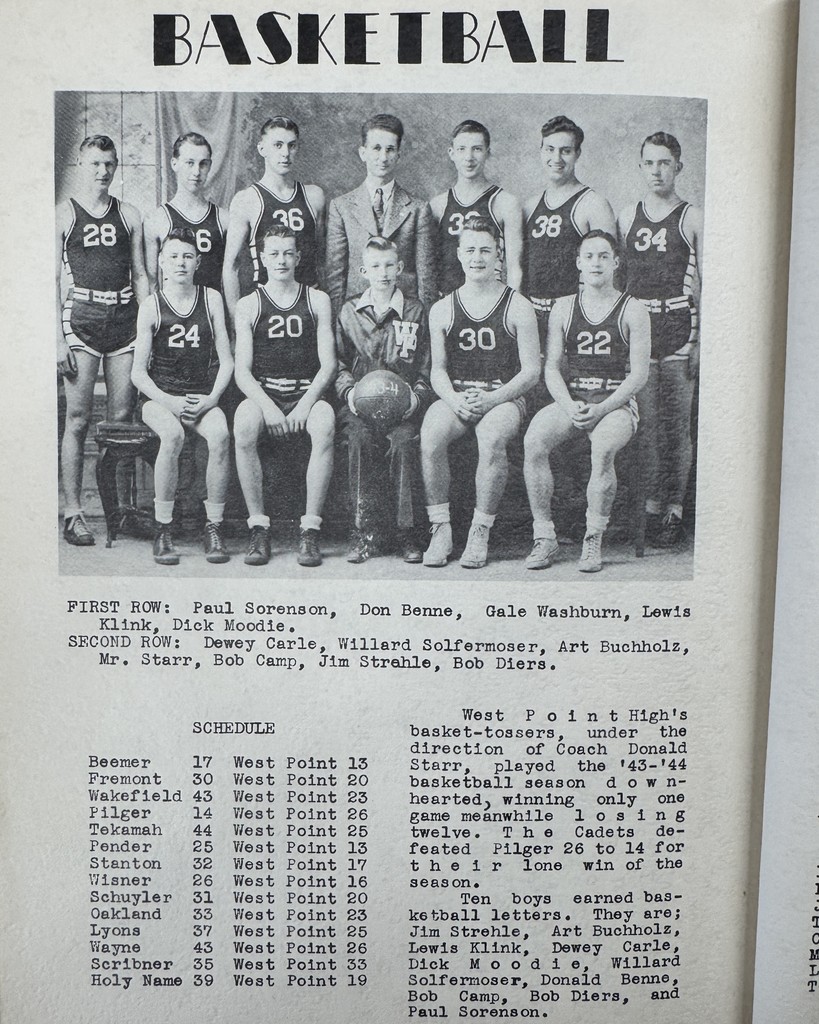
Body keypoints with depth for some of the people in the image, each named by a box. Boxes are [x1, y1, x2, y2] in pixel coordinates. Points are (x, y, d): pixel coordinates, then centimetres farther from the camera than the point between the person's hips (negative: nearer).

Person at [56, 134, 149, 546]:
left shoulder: (129, 215, 15)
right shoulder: (64, 214, 5)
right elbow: (53, 279, 1)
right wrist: (57, 339, -7)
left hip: (125, 318, 3)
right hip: (81, 317, -3)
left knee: (122, 419, 3)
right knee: (78, 419, -4)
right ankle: (73, 512, 0)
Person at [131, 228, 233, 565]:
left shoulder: (211, 299, 9)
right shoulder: (151, 306, 3)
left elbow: (226, 361, 7)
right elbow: (138, 372, 1)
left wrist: (211, 399, -9)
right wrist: (171, 402, -15)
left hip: (203, 395, 1)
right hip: (159, 396, -1)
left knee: (220, 434, -32)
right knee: (172, 435, -35)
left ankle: (214, 527, -20)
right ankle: (163, 530, -22)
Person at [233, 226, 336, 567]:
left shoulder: (317, 300, 12)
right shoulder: (248, 305, 10)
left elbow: (328, 364, 4)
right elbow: (242, 371, 2)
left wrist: (305, 405, -12)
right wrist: (269, 408, -16)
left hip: (307, 394, 0)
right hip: (262, 393, 0)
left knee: (324, 423, -34)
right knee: (244, 424, -33)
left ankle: (310, 531, -27)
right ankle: (258, 529, -23)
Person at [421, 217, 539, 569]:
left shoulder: (518, 307, 4)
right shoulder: (442, 309, 12)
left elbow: (531, 369, 0)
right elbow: (438, 369, 10)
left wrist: (492, 399, -15)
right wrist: (455, 400, -11)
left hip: (504, 397, -2)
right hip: (455, 397, 2)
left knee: (492, 439, -35)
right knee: (430, 435, -30)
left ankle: (480, 533, -21)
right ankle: (440, 530, -18)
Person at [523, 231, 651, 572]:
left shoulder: (632, 310, 5)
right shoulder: (563, 307, 12)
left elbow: (639, 375, -2)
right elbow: (551, 368, 7)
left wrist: (601, 410, -16)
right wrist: (571, 407, -12)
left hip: (617, 403, -2)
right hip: (570, 400, 3)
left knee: (603, 448, -36)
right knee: (534, 441, -28)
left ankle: (594, 540, -20)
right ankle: (544, 538, -19)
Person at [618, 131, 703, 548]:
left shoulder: (693, 219, 5)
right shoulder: (627, 217, 14)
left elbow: (706, 283, 3)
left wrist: (703, 339, -5)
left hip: (678, 330, -2)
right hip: (636, 330, 3)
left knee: (677, 425, -2)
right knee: (647, 424, 3)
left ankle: (674, 509, 5)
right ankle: (651, 506, 12)